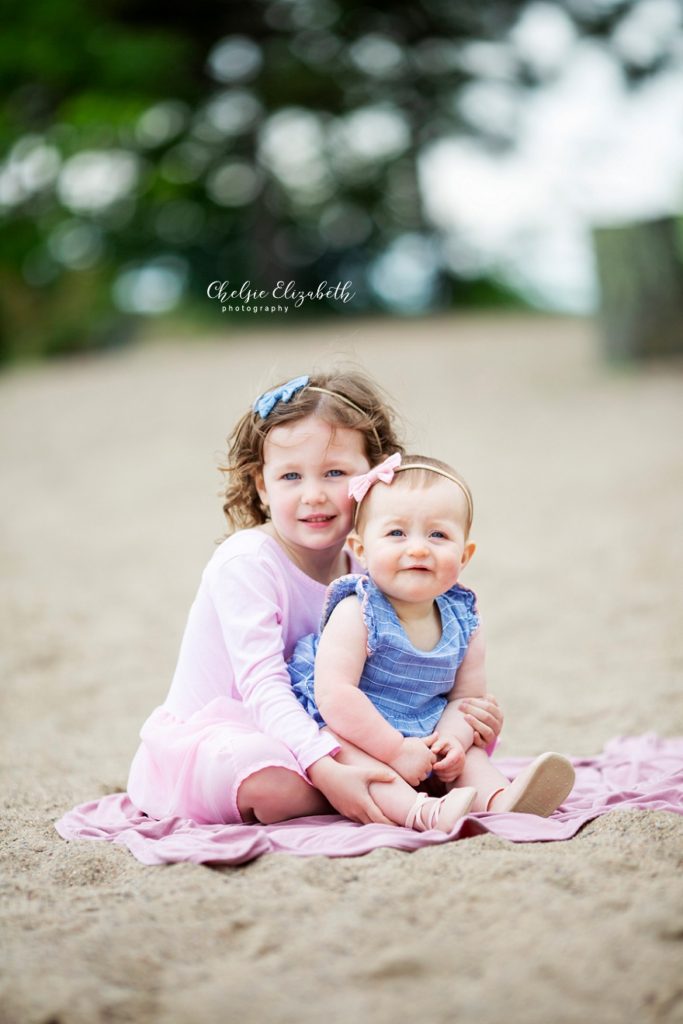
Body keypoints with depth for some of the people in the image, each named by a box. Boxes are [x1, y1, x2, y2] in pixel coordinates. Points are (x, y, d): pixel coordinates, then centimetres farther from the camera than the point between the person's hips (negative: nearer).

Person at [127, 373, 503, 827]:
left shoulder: (365, 572, 0)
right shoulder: (245, 563, -21)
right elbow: (262, 686, -29)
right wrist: (327, 771, -41)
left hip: (305, 734, 6)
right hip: (207, 737, -6)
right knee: (275, 783, -40)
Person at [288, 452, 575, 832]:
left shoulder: (462, 623, -1)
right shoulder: (356, 614, -20)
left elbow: (466, 695, 3)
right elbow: (334, 694, -28)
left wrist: (453, 738, -20)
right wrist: (394, 748, -29)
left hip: (422, 739, 7)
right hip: (353, 736, -7)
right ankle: (421, 812, -52)